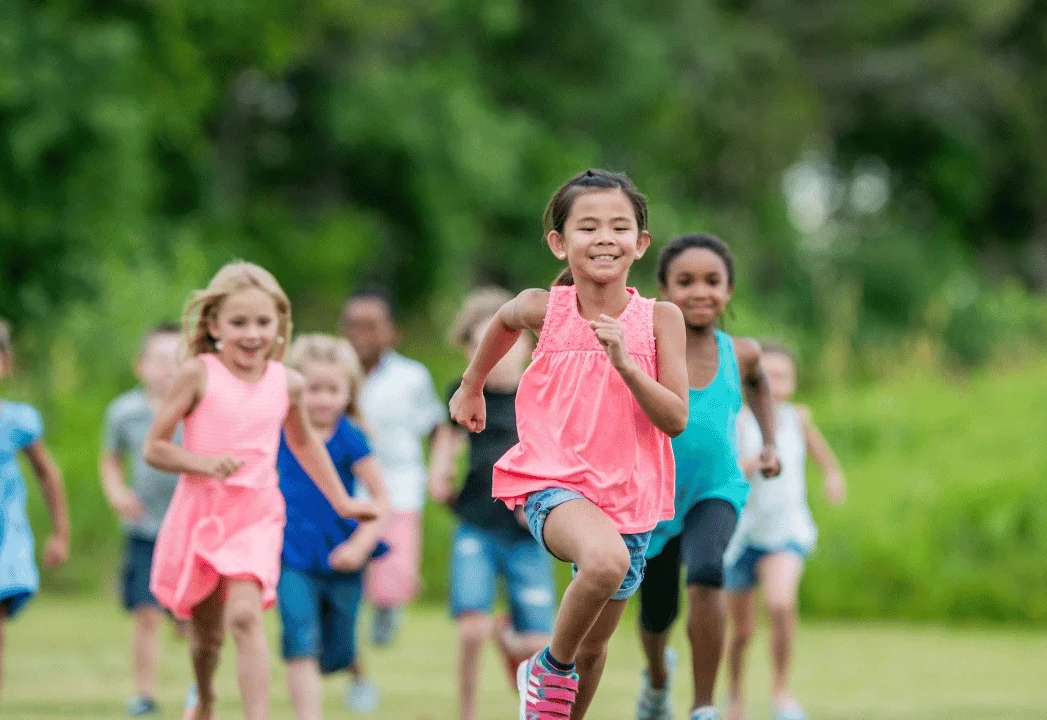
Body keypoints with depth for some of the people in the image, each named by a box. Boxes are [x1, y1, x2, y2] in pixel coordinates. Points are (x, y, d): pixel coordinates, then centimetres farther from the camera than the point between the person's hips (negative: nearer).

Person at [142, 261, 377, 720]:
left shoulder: (287, 383, 2)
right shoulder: (198, 375, -8)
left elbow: (303, 443, 22)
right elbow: (153, 448, -7)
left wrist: (341, 502, 25)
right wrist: (204, 462, -23)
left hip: (257, 514, 0)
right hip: (201, 510, 0)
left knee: (244, 615, -22)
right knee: (206, 632, 14)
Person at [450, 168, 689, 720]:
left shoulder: (660, 319, -5)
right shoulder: (544, 308, -6)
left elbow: (676, 420, -10)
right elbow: (504, 321, 19)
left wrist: (624, 363, -23)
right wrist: (472, 386, 30)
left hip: (628, 494, 3)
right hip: (553, 484, -3)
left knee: (594, 647, 14)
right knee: (607, 560, -35)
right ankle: (551, 667, -10)